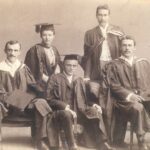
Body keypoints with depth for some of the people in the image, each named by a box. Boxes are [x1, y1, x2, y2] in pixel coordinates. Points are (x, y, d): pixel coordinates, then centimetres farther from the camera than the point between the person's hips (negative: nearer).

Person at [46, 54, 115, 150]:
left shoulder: (80, 81, 25)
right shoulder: (55, 78, 8)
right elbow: (49, 99, -3)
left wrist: (92, 105, -2)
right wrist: (65, 107, -18)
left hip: (78, 111, 4)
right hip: (61, 111, -4)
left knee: (96, 113, -25)